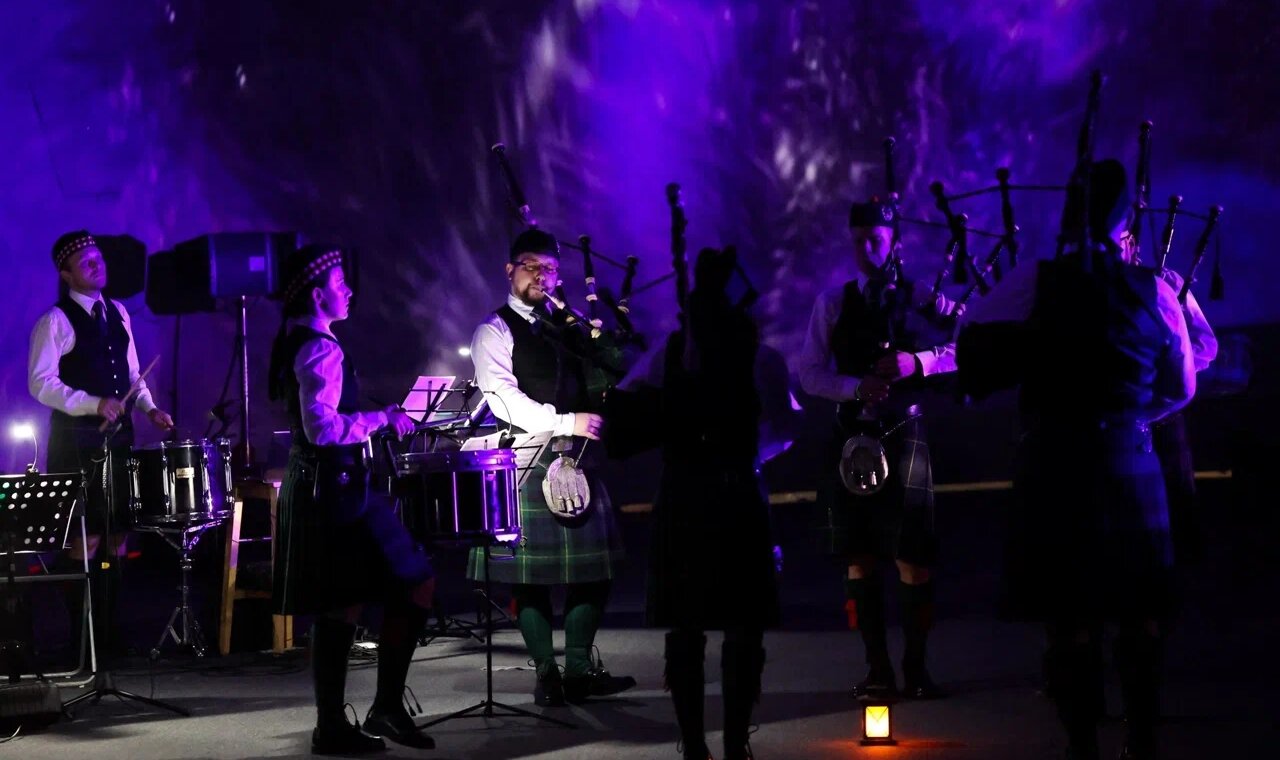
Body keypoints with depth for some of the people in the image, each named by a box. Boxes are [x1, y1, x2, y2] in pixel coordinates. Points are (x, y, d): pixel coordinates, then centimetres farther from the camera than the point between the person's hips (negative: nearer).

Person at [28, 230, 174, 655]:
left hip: (118, 437, 7)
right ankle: (81, 637, 4)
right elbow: (41, 383, -13)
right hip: (76, 440, -6)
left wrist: (149, 407, 3)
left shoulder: (118, 313, 14)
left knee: (117, 536, 8)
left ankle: (108, 630, 18)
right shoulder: (56, 321, -7)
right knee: (84, 540, -5)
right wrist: (94, 404, -22)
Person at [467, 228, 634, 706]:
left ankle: (580, 669, 12)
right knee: (532, 572, -2)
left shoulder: (568, 327, 17)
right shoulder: (495, 331, -1)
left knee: (594, 566, 4)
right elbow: (502, 398, -13)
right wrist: (565, 423, -20)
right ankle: (546, 673, 6)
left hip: (575, 460, 6)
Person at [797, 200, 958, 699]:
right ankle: (877, 668, 12)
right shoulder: (832, 304, 9)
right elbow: (809, 374, 4)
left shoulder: (922, 298, 5)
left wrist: (918, 363, -19)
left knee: (913, 557, -4)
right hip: (853, 439, 2)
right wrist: (857, 387, -13)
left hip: (904, 436, -2)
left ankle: (916, 666, 7)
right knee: (859, 556, 4)